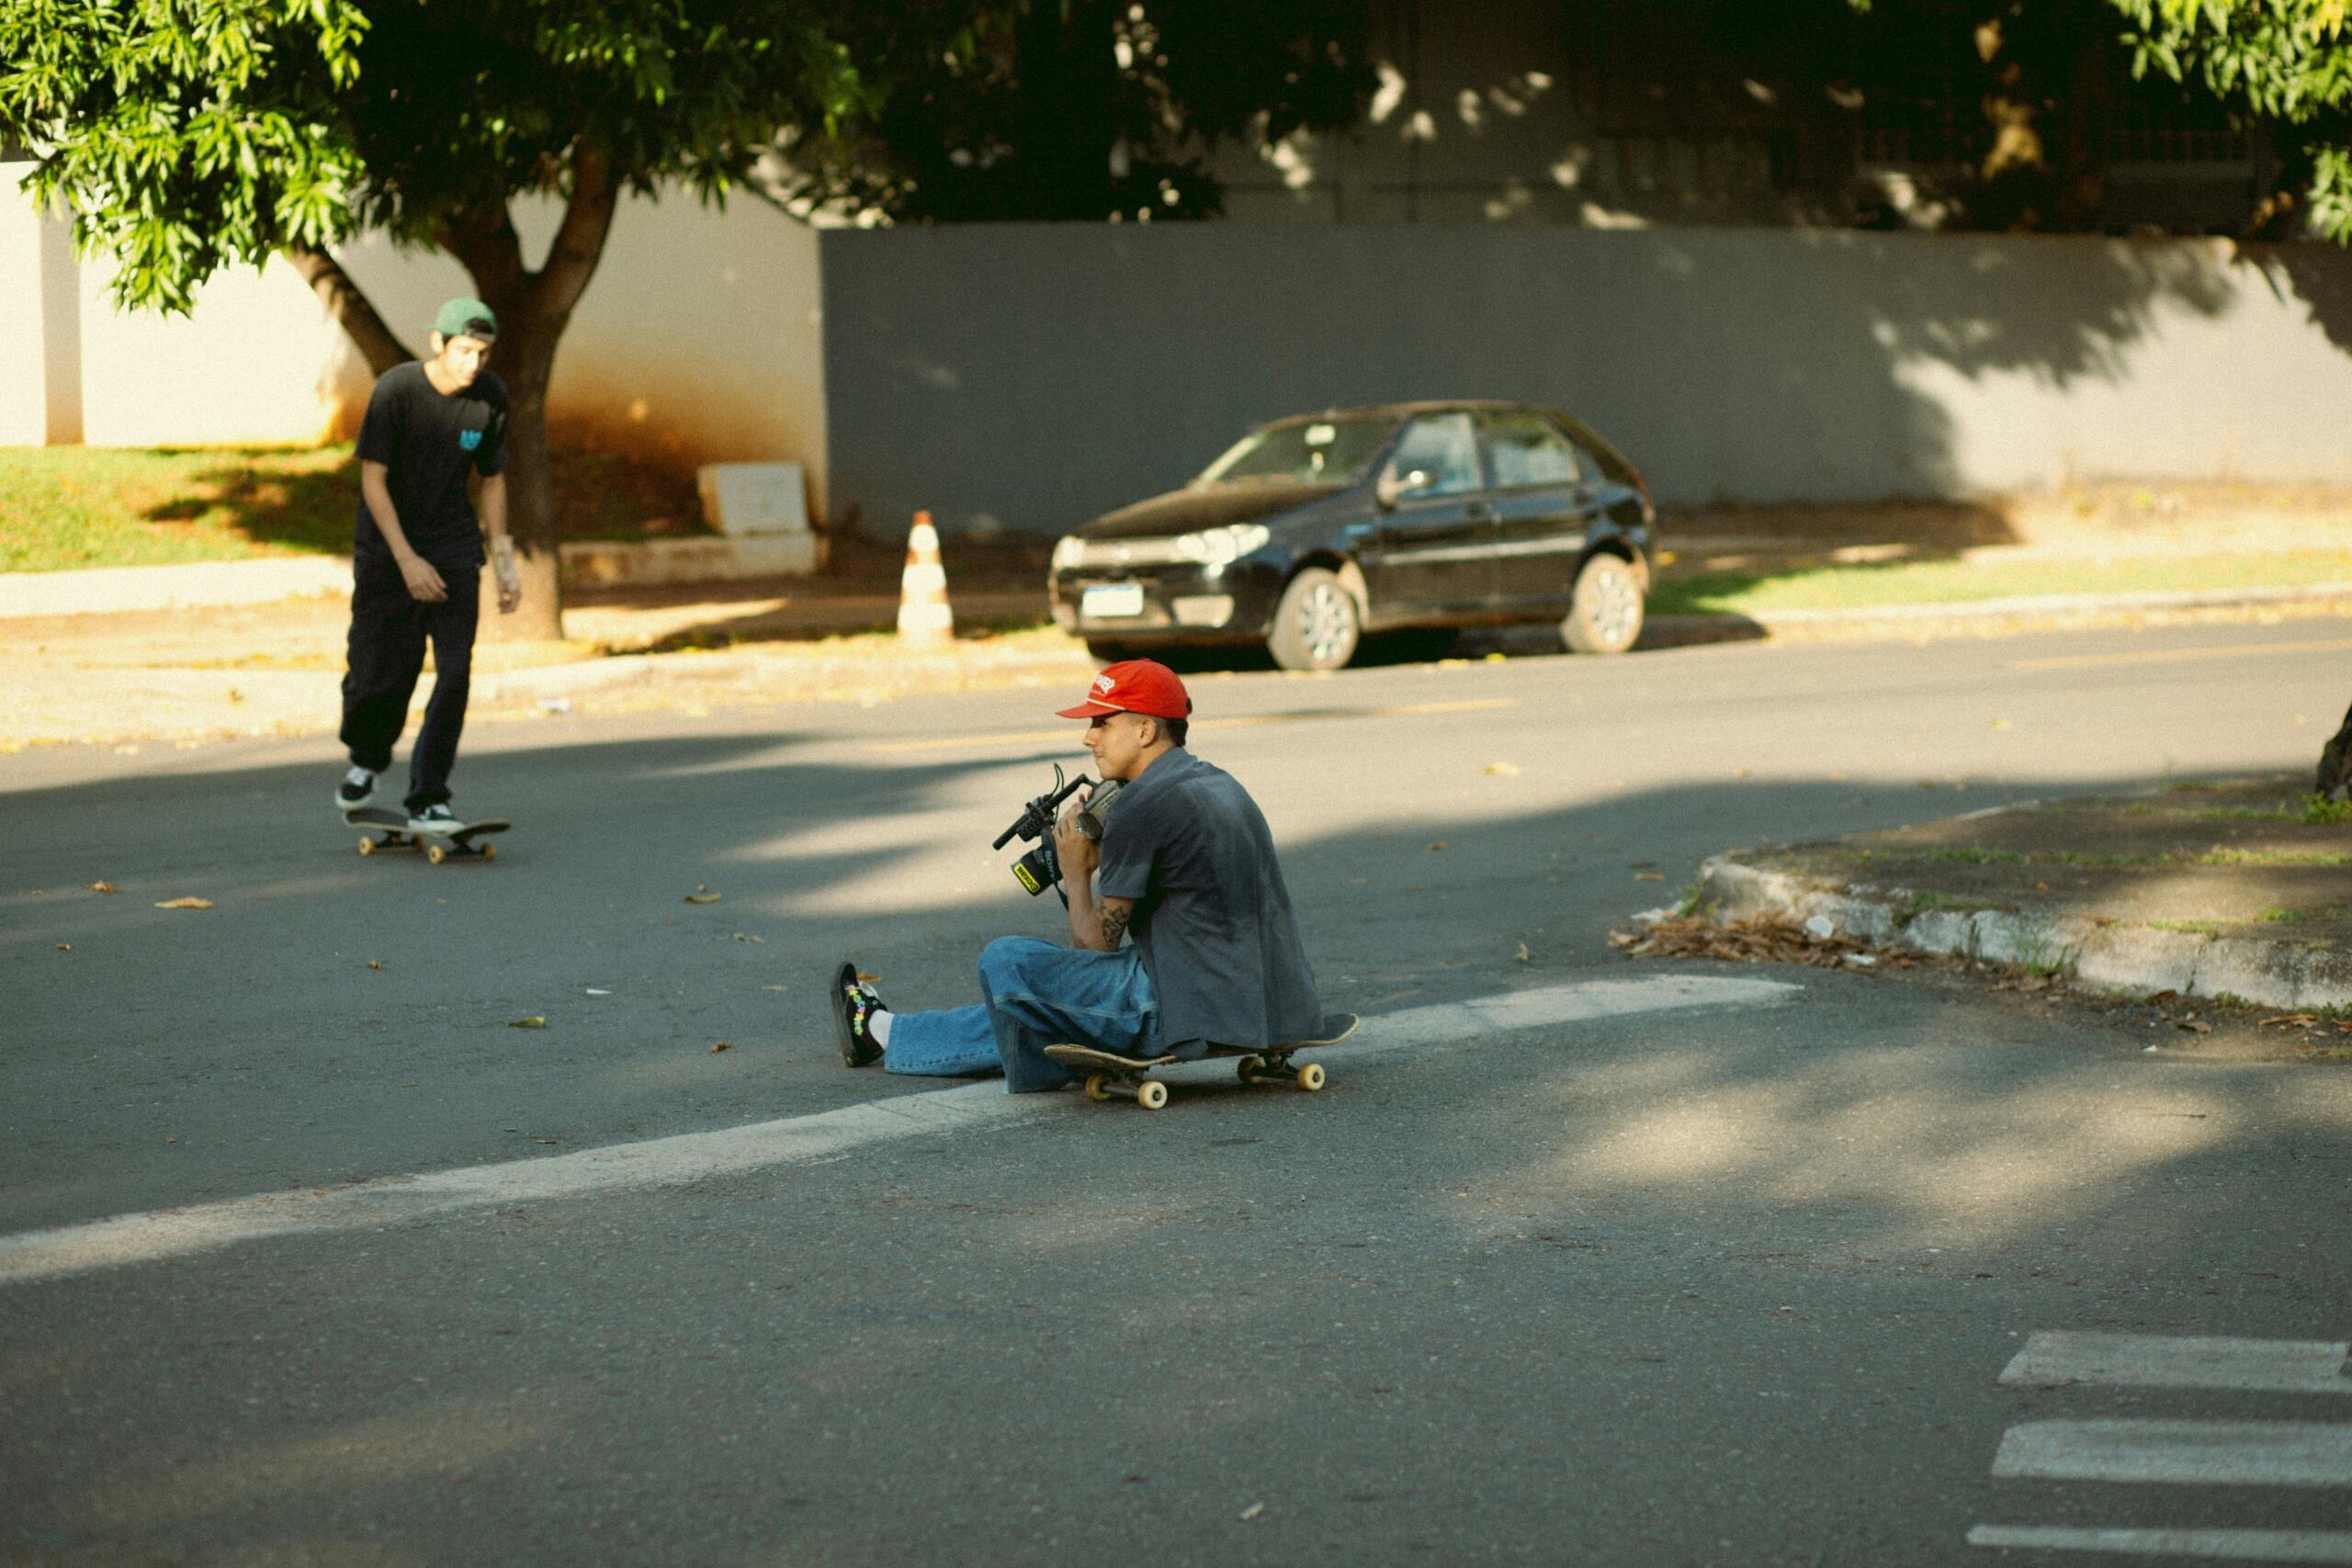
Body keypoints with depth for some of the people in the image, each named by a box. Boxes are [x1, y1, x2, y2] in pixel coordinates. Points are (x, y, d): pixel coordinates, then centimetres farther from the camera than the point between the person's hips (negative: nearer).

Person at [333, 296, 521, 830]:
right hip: (386, 547, -2)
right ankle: (366, 758, 34)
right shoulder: (396, 389, -16)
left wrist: (503, 560, 7)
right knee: (379, 675, 1)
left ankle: (427, 800, -6)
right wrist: (407, 560, -20)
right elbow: (373, 480, -14)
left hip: (454, 545, 2)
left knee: (455, 671, -12)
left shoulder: (491, 397, -5)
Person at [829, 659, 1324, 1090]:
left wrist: (1077, 876, 7)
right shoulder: (1215, 782, 15)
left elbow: (1097, 942, -8)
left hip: (1206, 1015, -9)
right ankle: (884, 1034, 41)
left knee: (1005, 962, 2)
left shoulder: (1140, 806, -14)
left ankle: (881, 1031, 27)